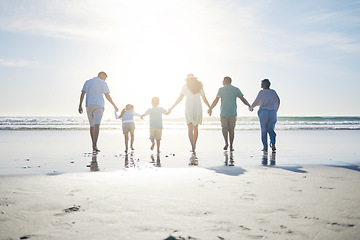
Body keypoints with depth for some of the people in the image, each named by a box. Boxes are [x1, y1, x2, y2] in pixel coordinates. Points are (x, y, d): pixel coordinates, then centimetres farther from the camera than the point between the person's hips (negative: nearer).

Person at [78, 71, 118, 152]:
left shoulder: (87, 82, 18)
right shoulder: (103, 83, 4)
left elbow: (82, 94, 7)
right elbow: (107, 96, -2)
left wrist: (80, 105, 2)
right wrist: (114, 106, 5)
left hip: (89, 106, 4)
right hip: (98, 106, -4)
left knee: (92, 125, 15)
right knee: (97, 125, -15)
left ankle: (94, 145, 19)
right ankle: (95, 145, -30)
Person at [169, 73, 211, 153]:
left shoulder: (185, 87, -1)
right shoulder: (199, 87, 9)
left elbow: (180, 98, -8)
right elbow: (204, 99, 12)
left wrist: (171, 108, -5)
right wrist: (210, 108, 24)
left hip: (189, 110, -3)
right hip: (198, 109, 3)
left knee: (190, 129, -6)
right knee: (196, 128, 19)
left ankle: (193, 147, -21)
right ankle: (194, 145, 27)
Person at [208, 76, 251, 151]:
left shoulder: (221, 89, -1)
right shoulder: (236, 89, 4)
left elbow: (216, 101, -3)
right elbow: (243, 99, -1)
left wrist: (210, 109, 6)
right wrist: (249, 106, 9)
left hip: (223, 113, -2)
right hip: (233, 113, 2)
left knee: (224, 128, 6)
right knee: (231, 129, 9)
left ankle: (226, 143, -15)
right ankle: (231, 146, 8)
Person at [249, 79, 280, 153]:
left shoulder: (261, 92, -4)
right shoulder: (273, 92, 8)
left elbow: (256, 102, -5)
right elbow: (278, 101, 10)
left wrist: (250, 107, 12)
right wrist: (276, 110, 25)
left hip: (263, 112, -3)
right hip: (272, 112, 3)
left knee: (264, 130, 6)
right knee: (271, 129, 6)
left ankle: (265, 147, 4)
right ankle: (273, 144, -17)